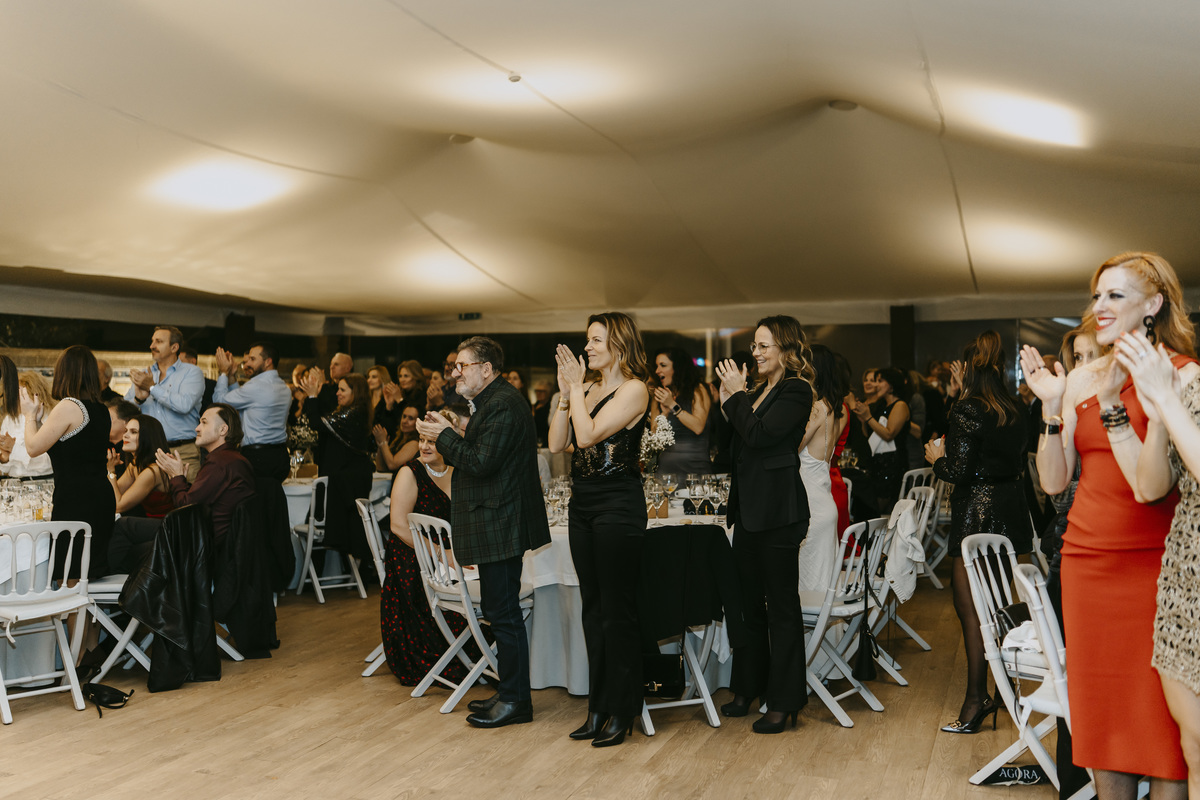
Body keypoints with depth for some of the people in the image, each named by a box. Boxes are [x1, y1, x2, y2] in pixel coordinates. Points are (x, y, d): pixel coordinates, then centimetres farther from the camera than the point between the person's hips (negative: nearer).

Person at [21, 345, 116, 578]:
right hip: (102, 499, 8)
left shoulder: (68, 407, -14)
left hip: (76, 502, -8)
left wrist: (31, 415, 9)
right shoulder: (102, 411, 11)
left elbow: (33, 448, -8)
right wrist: (40, 417, 24)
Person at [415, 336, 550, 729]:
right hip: (497, 523, 11)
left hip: (500, 525, -11)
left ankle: (515, 700, 4)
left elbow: (481, 463, -22)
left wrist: (444, 436, -12)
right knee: (499, 609, 15)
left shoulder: (502, 405, -17)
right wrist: (448, 436, 8)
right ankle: (511, 692, 24)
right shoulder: (494, 401, 17)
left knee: (503, 612, -4)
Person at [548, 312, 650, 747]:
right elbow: (557, 443, 5)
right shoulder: (588, 389, 12)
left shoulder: (634, 389, -11)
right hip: (583, 504, 8)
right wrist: (565, 392, -1)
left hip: (618, 506, -8)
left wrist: (576, 388, -11)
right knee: (593, 608, 13)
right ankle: (599, 706, 23)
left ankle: (622, 712, 11)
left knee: (618, 610, -1)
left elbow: (588, 435, -20)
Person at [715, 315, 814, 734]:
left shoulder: (796, 391, -11)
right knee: (750, 601, 15)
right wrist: (728, 401, 4)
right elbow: (738, 443, 14)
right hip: (750, 507, 9)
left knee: (782, 605, 0)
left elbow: (761, 434, -21)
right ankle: (749, 688, 28)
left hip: (778, 510, -9)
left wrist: (737, 395, -10)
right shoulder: (759, 391, 15)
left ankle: (783, 701, 9)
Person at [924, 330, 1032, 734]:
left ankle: (977, 698, 0)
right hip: (1011, 507, 8)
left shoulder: (966, 410, -15)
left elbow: (958, 472, -18)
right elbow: (1019, 464, 14)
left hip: (976, 512, -8)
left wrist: (937, 458, 3)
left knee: (970, 606, -2)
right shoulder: (1014, 411, 7)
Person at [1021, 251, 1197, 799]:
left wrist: (1112, 405, -21)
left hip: (1152, 562, -5)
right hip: (1087, 558, 5)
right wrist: (1052, 407, -5)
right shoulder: (1081, 380, 7)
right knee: (1101, 708, 13)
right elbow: (1053, 481, 5)